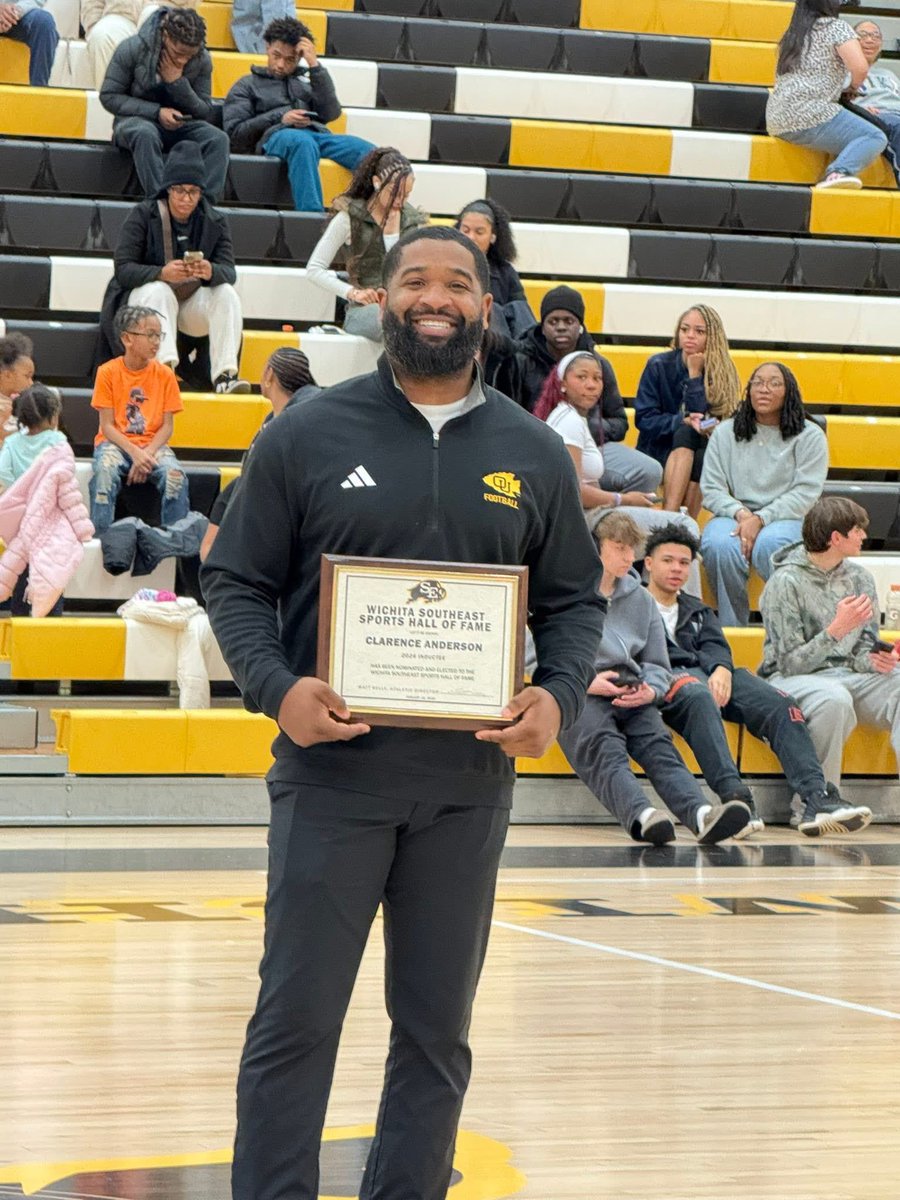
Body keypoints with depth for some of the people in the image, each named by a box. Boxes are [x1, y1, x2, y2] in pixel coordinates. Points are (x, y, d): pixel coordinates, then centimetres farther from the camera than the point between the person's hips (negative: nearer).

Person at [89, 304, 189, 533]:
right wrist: (134, 452, -20)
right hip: (115, 442, -2)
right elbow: (107, 425, -5)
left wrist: (147, 454, -16)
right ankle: (100, 536, -30)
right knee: (105, 471, -35)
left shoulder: (165, 375, 3)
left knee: (174, 475, -29)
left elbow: (167, 426, 2)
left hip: (152, 443, 2)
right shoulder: (108, 372, -3)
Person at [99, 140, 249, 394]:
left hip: (192, 302, 3)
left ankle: (224, 374, -35)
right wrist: (162, 273, -36)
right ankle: (165, 367, -50)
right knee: (158, 291, -34)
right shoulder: (143, 215, -9)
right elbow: (122, 270, -16)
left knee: (227, 294, -24)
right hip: (145, 297, -3)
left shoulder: (214, 222, 0)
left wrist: (211, 272, -37)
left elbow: (229, 272, -11)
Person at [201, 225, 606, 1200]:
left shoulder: (532, 454, 9)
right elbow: (235, 582, 3)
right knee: (296, 1018, -3)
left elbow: (573, 602, 13)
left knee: (436, 1028, 8)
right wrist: (275, 686, -15)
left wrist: (558, 695, -7)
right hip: (331, 772, -2)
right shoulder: (309, 435, 2)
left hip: (469, 784, 3)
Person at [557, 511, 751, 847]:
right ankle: (640, 815, -62)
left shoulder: (640, 599, 26)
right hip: (577, 698, -4)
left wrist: (650, 690, 0)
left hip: (631, 698, 4)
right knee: (605, 748, -35)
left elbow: (659, 666, 24)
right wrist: (586, 682, -11)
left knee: (659, 746, -27)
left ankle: (700, 813, -55)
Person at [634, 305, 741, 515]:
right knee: (685, 433, -32)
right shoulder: (659, 366, -2)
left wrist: (695, 375, -15)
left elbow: (703, 421, -13)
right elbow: (644, 419, -7)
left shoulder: (722, 373, -2)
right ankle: (670, 518, -47)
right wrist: (683, 422, -22)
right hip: (658, 453, -1)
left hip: (704, 459, 1)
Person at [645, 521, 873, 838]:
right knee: (699, 697, -43)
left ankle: (816, 798, -42)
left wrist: (721, 669, -9)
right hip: (665, 680, -5)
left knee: (781, 705, -23)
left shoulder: (698, 612, 37)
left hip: (711, 674, 5)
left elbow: (716, 646, 17)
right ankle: (734, 796, -61)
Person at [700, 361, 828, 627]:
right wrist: (740, 513, -14)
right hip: (733, 515, 2)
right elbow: (711, 489, 7)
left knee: (769, 544, -38)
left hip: (788, 518, -2)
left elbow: (806, 493, -5)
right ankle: (731, 627, -23)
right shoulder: (725, 433, 12)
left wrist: (761, 519, -16)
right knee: (718, 546, -34)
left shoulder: (809, 436, 5)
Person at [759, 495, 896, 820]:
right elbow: (790, 663, -12)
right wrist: (837, 630, -23)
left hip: (848, 674, 6)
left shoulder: (859, 578, 11)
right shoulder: (786, 582, -9)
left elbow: (863, 650, 15)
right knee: (834, 699, -40)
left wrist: (875, 661, -9)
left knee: (896, 687, -25)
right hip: (793, 679, -6)